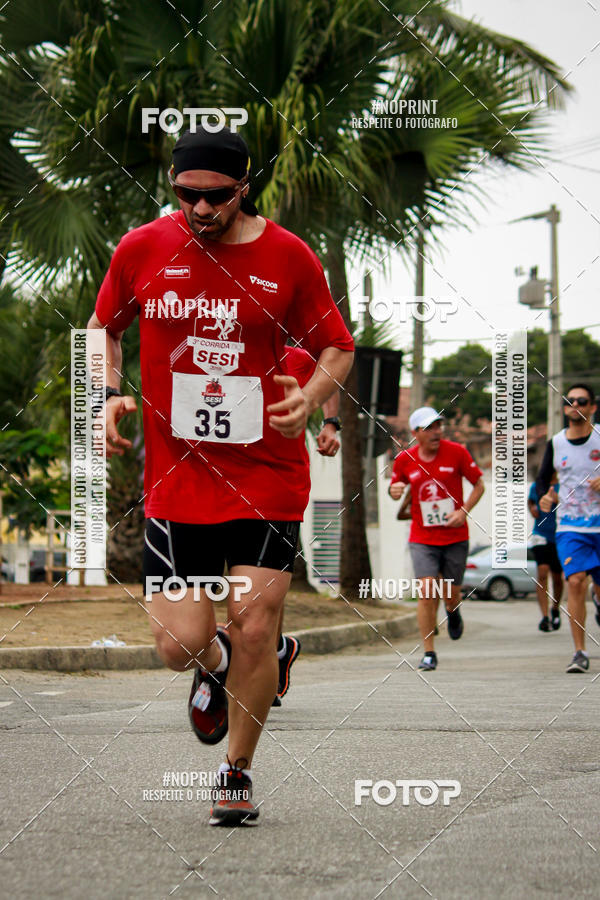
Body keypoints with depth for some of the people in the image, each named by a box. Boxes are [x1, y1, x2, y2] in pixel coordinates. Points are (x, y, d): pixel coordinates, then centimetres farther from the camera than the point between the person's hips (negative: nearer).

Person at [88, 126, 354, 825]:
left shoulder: (288, 258, -3)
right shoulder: (141, 250, 0)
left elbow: (338, 348, 7)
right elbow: (103, 327, 17)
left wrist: (310, 397, -13)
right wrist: (108, 394, 0)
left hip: (269, 474, -1)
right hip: (176, 475, 1)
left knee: (254, 628, -4)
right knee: (180, 644, -6)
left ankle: (237, 773, 19)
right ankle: (215, 664, 33)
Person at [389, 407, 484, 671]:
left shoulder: (456, 452, -7)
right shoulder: (404, 460, -3)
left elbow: (479, 484, 2)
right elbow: (395, 488, 14)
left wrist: (464, 511, -13)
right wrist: (394, 491, -11)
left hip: (455, 537, 0)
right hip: (422, 539, 0)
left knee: (451, 596, 7)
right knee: (426, 591, -15)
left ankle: (453, 612, 47)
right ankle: (429, 653, -5)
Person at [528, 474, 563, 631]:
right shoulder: (536, 486, 6)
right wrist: (531, 508, 4)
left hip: (558, 537, 0)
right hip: (541, 535, 1)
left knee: (557, 577, 10)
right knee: (542, 572, -17)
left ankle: (555, 609, 37)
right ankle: (545, 616, -21)